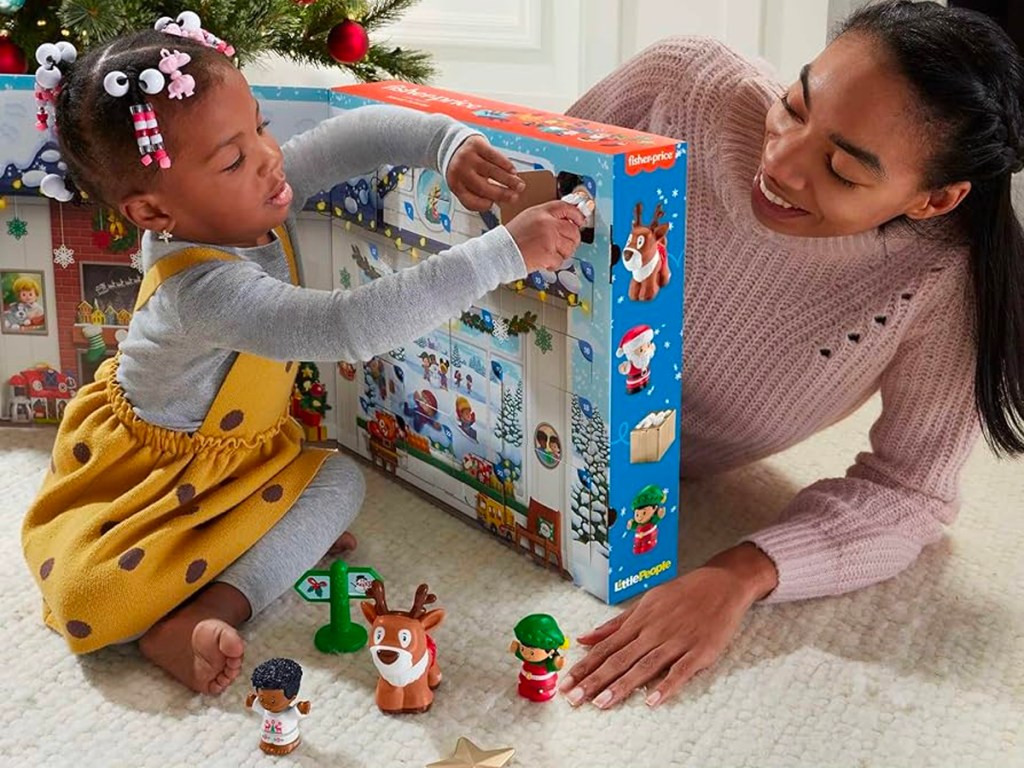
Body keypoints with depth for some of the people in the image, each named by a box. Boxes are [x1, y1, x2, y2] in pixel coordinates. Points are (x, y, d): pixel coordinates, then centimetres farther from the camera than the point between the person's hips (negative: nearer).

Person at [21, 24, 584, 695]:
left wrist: (451, 143, -31)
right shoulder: (207, 290, -41)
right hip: (143, 463, -8)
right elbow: (351, 326, -52)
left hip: (237, 447, 8)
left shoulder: (250, 200, -18)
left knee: (341, 480, -9)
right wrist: (506, 252, -54)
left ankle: (209, 609, -13)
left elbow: (361, 132, -11)